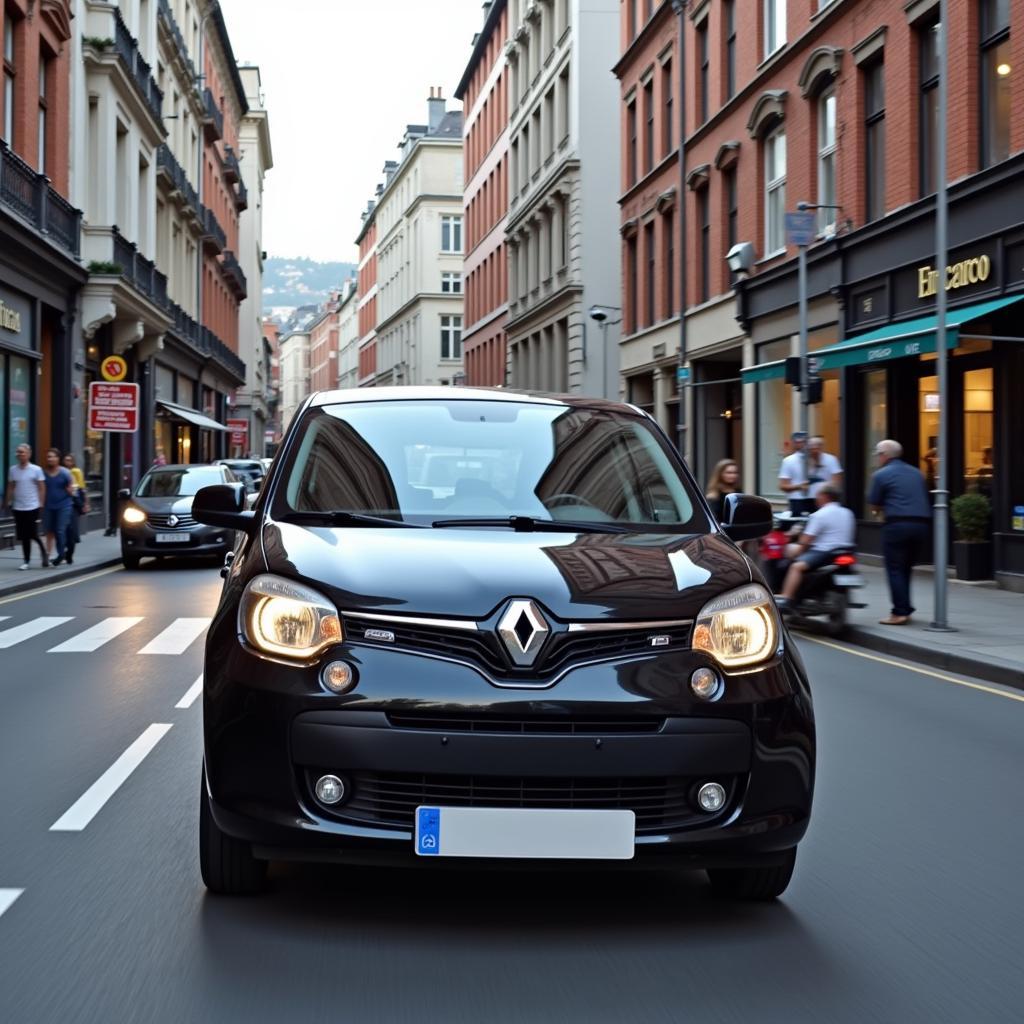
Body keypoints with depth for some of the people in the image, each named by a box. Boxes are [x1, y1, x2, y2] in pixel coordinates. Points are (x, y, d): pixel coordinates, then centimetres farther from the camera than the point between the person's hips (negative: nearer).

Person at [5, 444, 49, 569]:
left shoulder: (36, 470, -3)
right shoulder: (12, 470, 6)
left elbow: (42, 488, -2)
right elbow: (10, 488, 12)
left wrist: (41, 504, -7)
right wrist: (9, 502, 7)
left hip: (32, 507, -3)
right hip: (18, 508, 3)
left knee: (32, 534, -7)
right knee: (24, 536, 6)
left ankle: (43, 552, 18)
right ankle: (27, 561, 13)